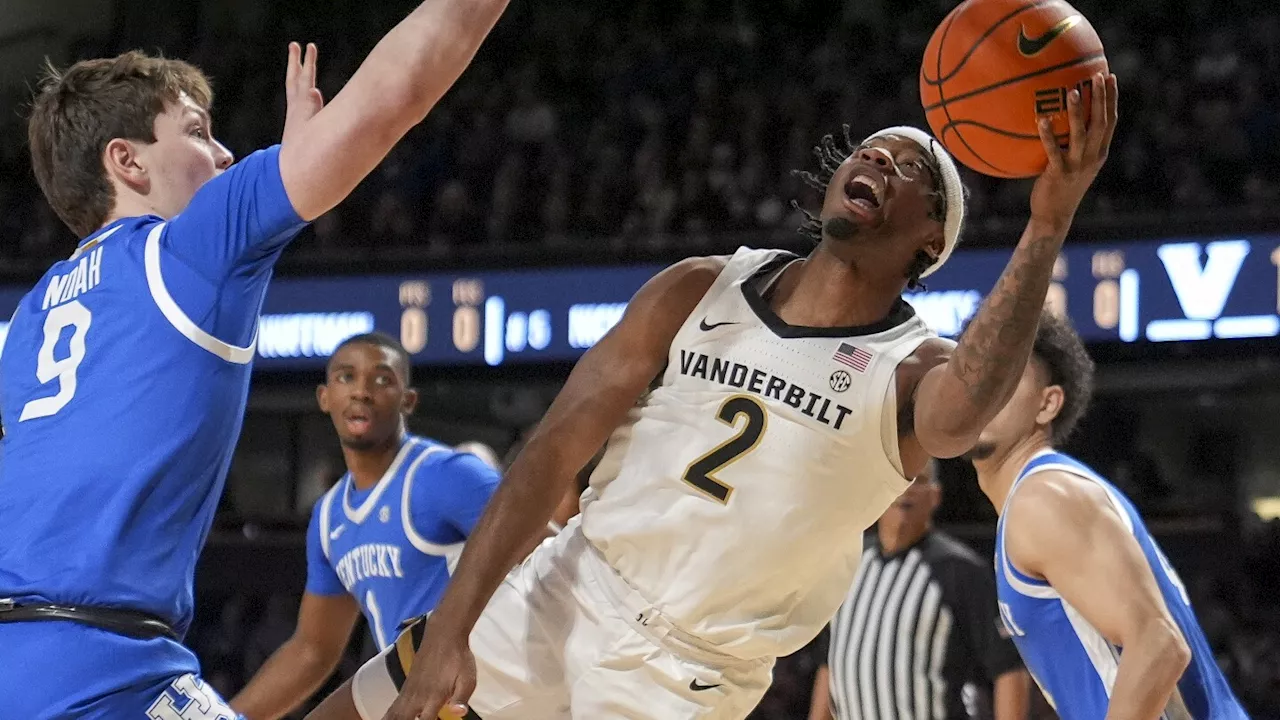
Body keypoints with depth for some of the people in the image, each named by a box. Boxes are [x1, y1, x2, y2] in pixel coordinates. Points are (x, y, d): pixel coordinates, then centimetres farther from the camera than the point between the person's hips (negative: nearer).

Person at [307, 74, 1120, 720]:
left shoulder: (909, 370, -11)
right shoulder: (701, 291, 0)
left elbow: (965, 413, -37)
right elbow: (556, 452, -3)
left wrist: (1047, 228, -51)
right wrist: (448, 631, -12)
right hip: (559, 596, 4)